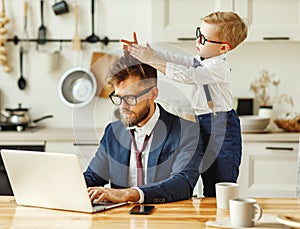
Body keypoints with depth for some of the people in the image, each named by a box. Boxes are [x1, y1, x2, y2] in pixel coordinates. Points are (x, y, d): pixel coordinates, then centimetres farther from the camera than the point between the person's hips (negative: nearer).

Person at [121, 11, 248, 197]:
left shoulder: (219, 67, -18)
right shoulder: (200, 62, 10)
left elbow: (186, 75, -25)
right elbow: (173, 59, 6)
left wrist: (151, 60, -25)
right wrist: (144, 52, -7)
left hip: (222, 127, -9)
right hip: (205, 124, 9)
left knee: (220, 190, -5)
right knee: (208, 184, 17)